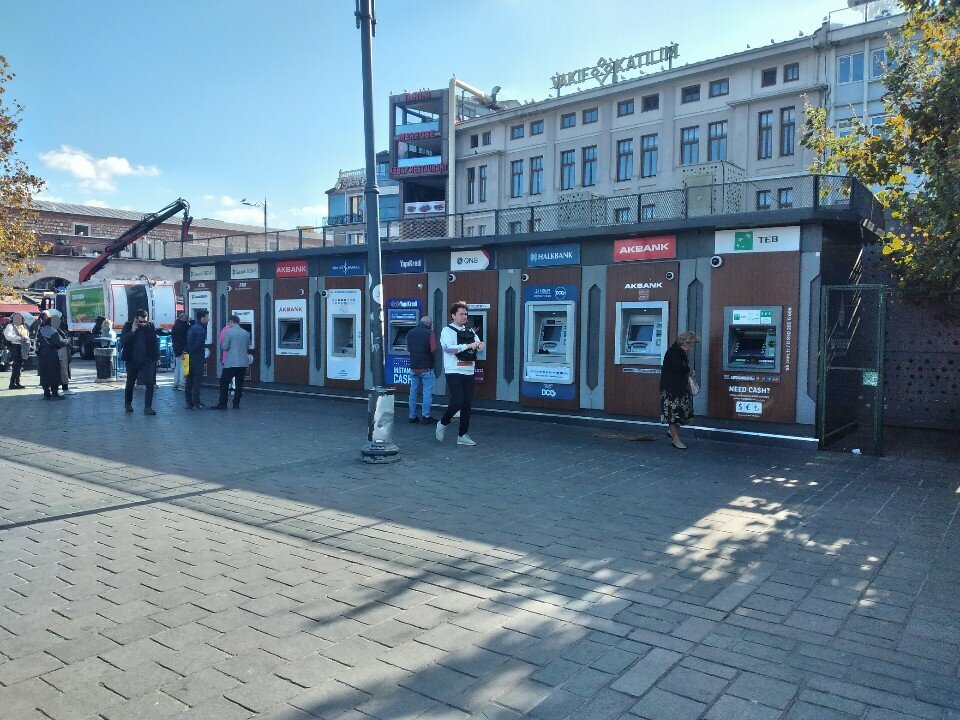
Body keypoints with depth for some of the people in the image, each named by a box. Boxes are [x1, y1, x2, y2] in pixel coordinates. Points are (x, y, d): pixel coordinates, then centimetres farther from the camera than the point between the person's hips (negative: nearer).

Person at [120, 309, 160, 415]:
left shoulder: (151, 326, 0)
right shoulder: (128, 326, -2)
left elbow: (155, 342, 7)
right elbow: (122, 341, -11)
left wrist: (157, 357, 4)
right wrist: (132, 331, -21)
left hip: (147, 360, 0)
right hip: (132, 360, 0)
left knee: (150, 383, -10)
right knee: (130, 383, 15)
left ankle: (148, 407, -6)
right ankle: (128, 404, 33)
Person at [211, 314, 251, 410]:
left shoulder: (228, 332, -8)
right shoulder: (246, 333, 7)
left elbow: (224, 347, -6)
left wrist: (221, 344, 14)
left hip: (231, 362, -5)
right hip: (243, 362, 5)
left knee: (224, 383, 4)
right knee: (239, 384, 9)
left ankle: (222, 404, 5)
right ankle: (236, 404, 10)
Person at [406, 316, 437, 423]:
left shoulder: (410, 332, 8)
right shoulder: (430, 333, -10)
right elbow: (433, 350, -18)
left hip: (413, 367, 6)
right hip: (426, 367, -6)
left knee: (413, 392, 11)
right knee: (427, 392, 0)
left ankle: (412, 416, 15)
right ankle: (425, 416, 0)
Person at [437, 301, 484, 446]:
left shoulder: (470, 331, 15)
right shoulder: (447, 331, -3)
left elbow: (479, 344, 9)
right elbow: (448, 348, -18)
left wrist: (479, 345, -16)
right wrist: (467, 346, -24)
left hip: (469, 372, 6)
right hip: (454, 373, -6)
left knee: (467, 404, 5)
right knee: (457, 402, -14)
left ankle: (462, 435, 15)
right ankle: (443, 424, 13)